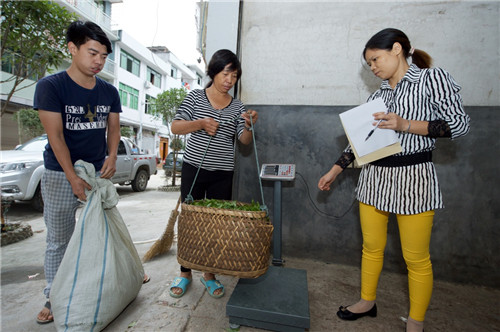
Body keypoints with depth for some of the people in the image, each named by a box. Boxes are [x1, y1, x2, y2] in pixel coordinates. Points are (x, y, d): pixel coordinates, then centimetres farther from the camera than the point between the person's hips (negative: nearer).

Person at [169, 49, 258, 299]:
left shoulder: (237, 106, 7)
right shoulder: (195, 97, 3)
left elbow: (245, 141, 2)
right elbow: (175, 127, -3)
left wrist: (248, 126, -19)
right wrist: (200, 123, -19)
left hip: (222, 174, 2)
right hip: (194, 168, -1)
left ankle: (209, 275, 25)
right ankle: (185, 273, 25)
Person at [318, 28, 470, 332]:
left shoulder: (433, 78, -1)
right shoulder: (378, 95, 14)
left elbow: (460, 124, -6)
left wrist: (406, 125, -19)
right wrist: (335, 170, 12)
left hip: (413, 176, -5)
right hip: (374, 177, 6)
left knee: (416, 258, 5)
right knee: (371, 246, 14)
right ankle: (367, 302, 33)